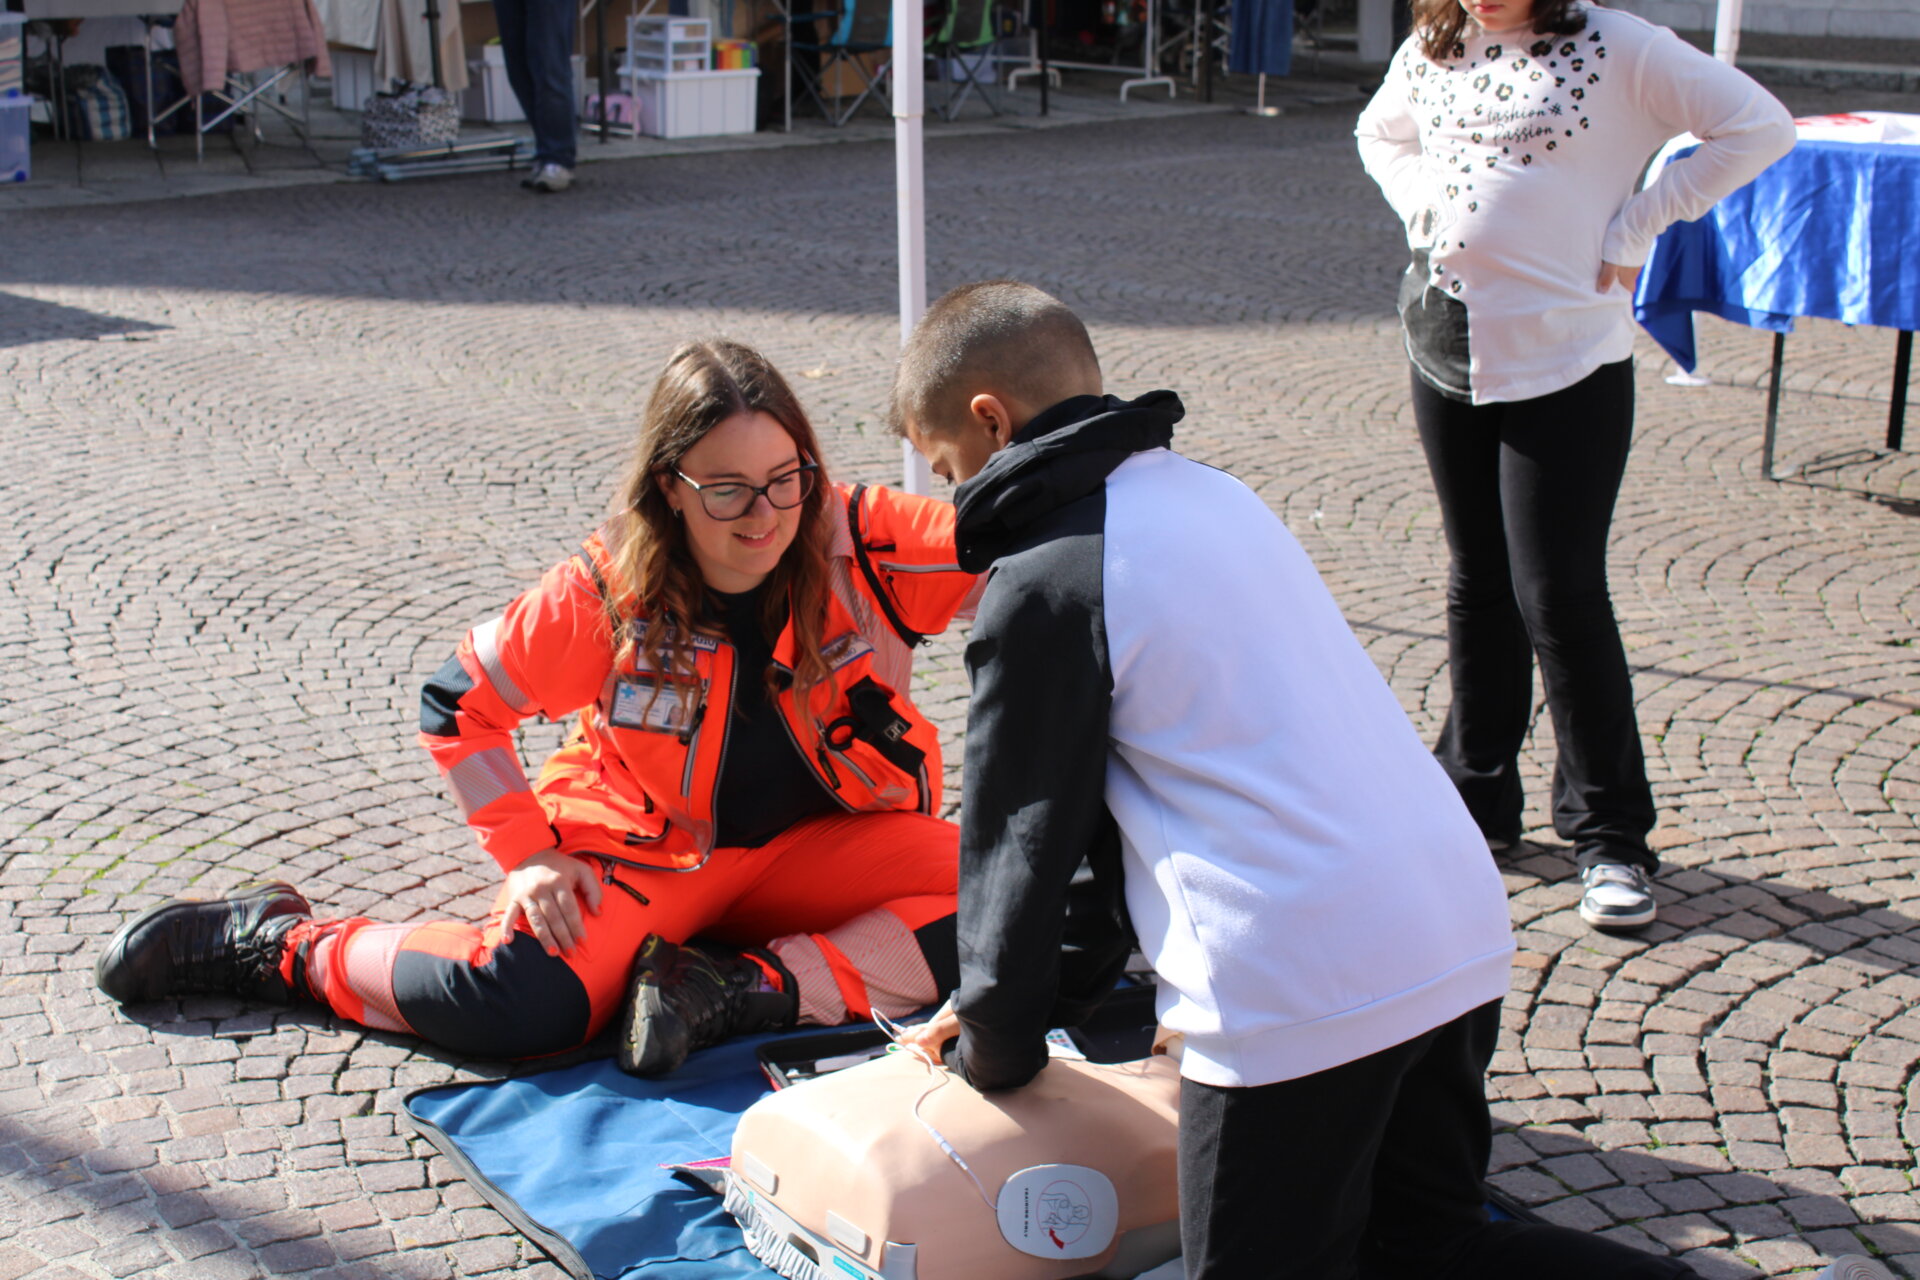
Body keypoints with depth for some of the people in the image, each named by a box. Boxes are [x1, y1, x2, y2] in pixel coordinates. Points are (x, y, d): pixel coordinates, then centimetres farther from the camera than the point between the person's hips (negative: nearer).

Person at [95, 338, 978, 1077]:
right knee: (519, 1006, -29)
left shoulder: (859, 542, -17)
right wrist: (526, 852, -12)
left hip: (820, 841, 3)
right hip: (645, 847, -2)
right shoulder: (608, 592, -17)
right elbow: (457, 705, -5)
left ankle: (751, 990, -25)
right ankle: (273, 944, -4)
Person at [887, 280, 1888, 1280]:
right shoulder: (1210, 493, 18)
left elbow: (1020, 835, 0)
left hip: (1296, 990, -9)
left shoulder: (1043, 579, -9)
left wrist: (996, 1052, 16)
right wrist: (1052, 989, 27)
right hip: (1460, 938, 9)